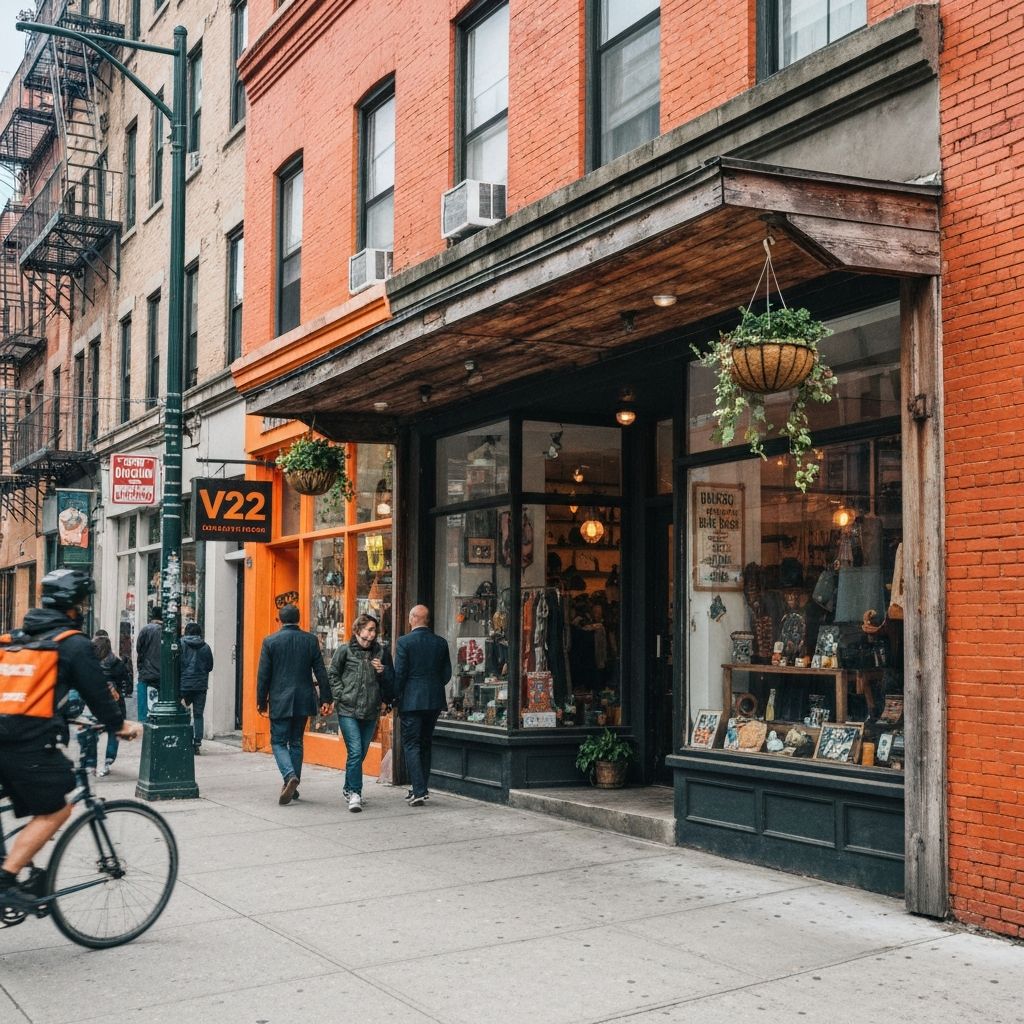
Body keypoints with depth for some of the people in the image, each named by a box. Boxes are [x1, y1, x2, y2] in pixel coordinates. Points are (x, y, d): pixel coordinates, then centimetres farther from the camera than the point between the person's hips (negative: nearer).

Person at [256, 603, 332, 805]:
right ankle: (293, 786, 17)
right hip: (303, 701, 3)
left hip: (280, 701, -3)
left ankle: (290, 776, -19)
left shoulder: (270, 641, -5)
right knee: (296, 742, 14)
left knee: (278, 742, 5)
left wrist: (261, 701, 4)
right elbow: (321, 672, 1)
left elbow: (263, 675, -4)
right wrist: (326, 699, 5)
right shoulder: (310, 640, 2)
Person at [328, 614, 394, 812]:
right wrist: (340, 695, -4)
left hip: (371, 712, 4)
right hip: (348, 710, -4)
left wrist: (383, 671, -7)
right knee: (355, 751, -13)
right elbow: (332, 675, 6)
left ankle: (349, 788, 30)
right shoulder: (345, 651, -2)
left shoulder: (381, 653, 7)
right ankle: (355, 793, -8)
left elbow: (391, 681, 13)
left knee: (361, 753, 12)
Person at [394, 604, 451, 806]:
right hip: (434, 701, 5)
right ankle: (421, 787, 21)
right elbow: (447, 674, 7)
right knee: (425, 744, 17)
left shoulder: (404, 642, -9)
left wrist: (396, 698, 2)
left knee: (411, 745, -1)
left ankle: (419, 791, -9)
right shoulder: (441, 642, 4)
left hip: (411, 700, -5)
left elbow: (399, 673, -10)